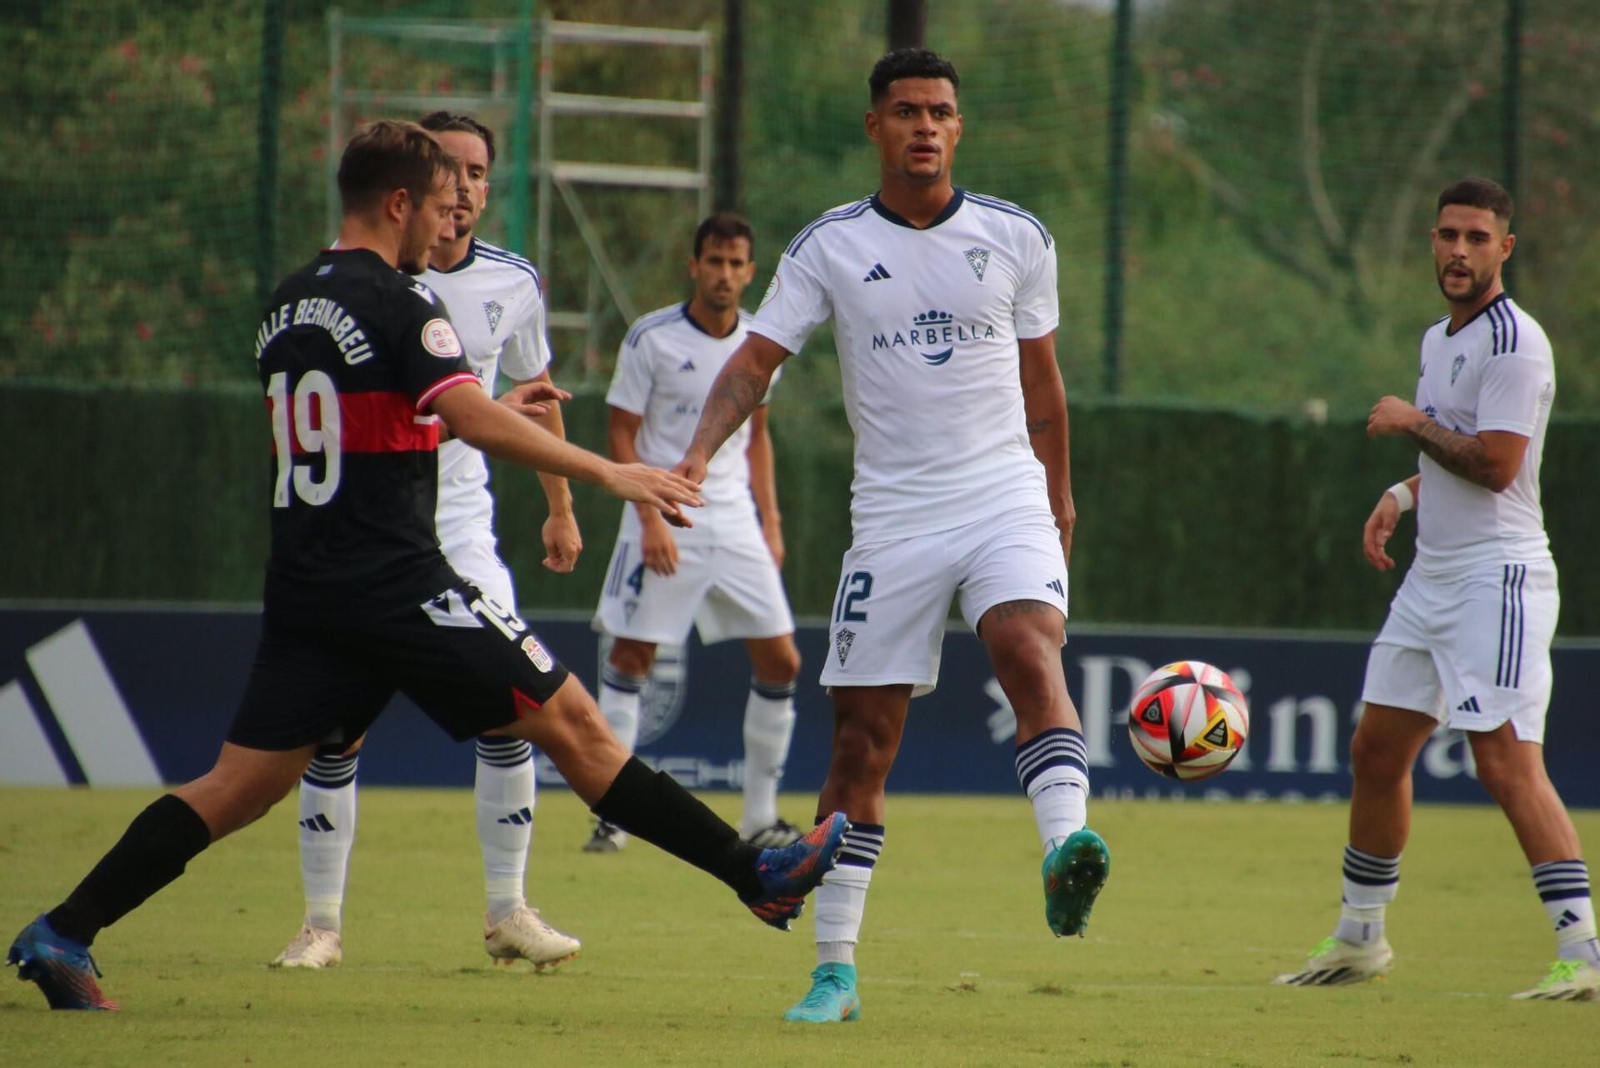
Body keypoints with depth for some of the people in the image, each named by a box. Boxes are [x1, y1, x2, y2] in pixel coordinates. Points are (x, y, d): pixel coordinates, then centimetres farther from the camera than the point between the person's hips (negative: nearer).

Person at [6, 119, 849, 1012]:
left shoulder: (289, 305, 16)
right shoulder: (397, 301, -9)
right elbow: (474, 419, -21)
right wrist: (608, 473, -20)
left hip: (306, 589, 7)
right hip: (397, 581, -7)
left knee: (241, 785, 7)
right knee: (570, 722, -4)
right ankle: (756, 877, -2)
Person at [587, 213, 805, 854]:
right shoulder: (652, 339, -8)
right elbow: (622, 435, -6)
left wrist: (771, 523, 12)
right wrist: (651, 520, -15)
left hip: (735, 521, 4)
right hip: (666, 518, -4)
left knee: (780, 661, 0)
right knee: (631, 655, -6)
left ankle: (761, 815, 9)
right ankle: (611, 813, 1)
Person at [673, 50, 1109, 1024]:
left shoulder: (1016, 238, 4)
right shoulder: (830, 247, 1)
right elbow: (756, 360, -5)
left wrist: (1058, 497, 20)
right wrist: (701, 452, -21)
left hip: (1006, 496, 0)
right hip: (892, 513, 0)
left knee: (1032, 652, -30)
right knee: (861, 741, 1)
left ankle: (1067, 853, -46)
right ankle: (836, 970, 9)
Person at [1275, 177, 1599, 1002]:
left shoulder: (1515, 341, -14)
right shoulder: (1439, 339, 15)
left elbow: (1495, 464, -22)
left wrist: (1414, 423, -9)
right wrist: (1402, 494, 13)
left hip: (1498, 575, -9)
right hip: (1432, 575, 10)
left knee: (1507, 762, -17)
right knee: (1376, 753, 13)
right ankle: (1358, 939, 27)